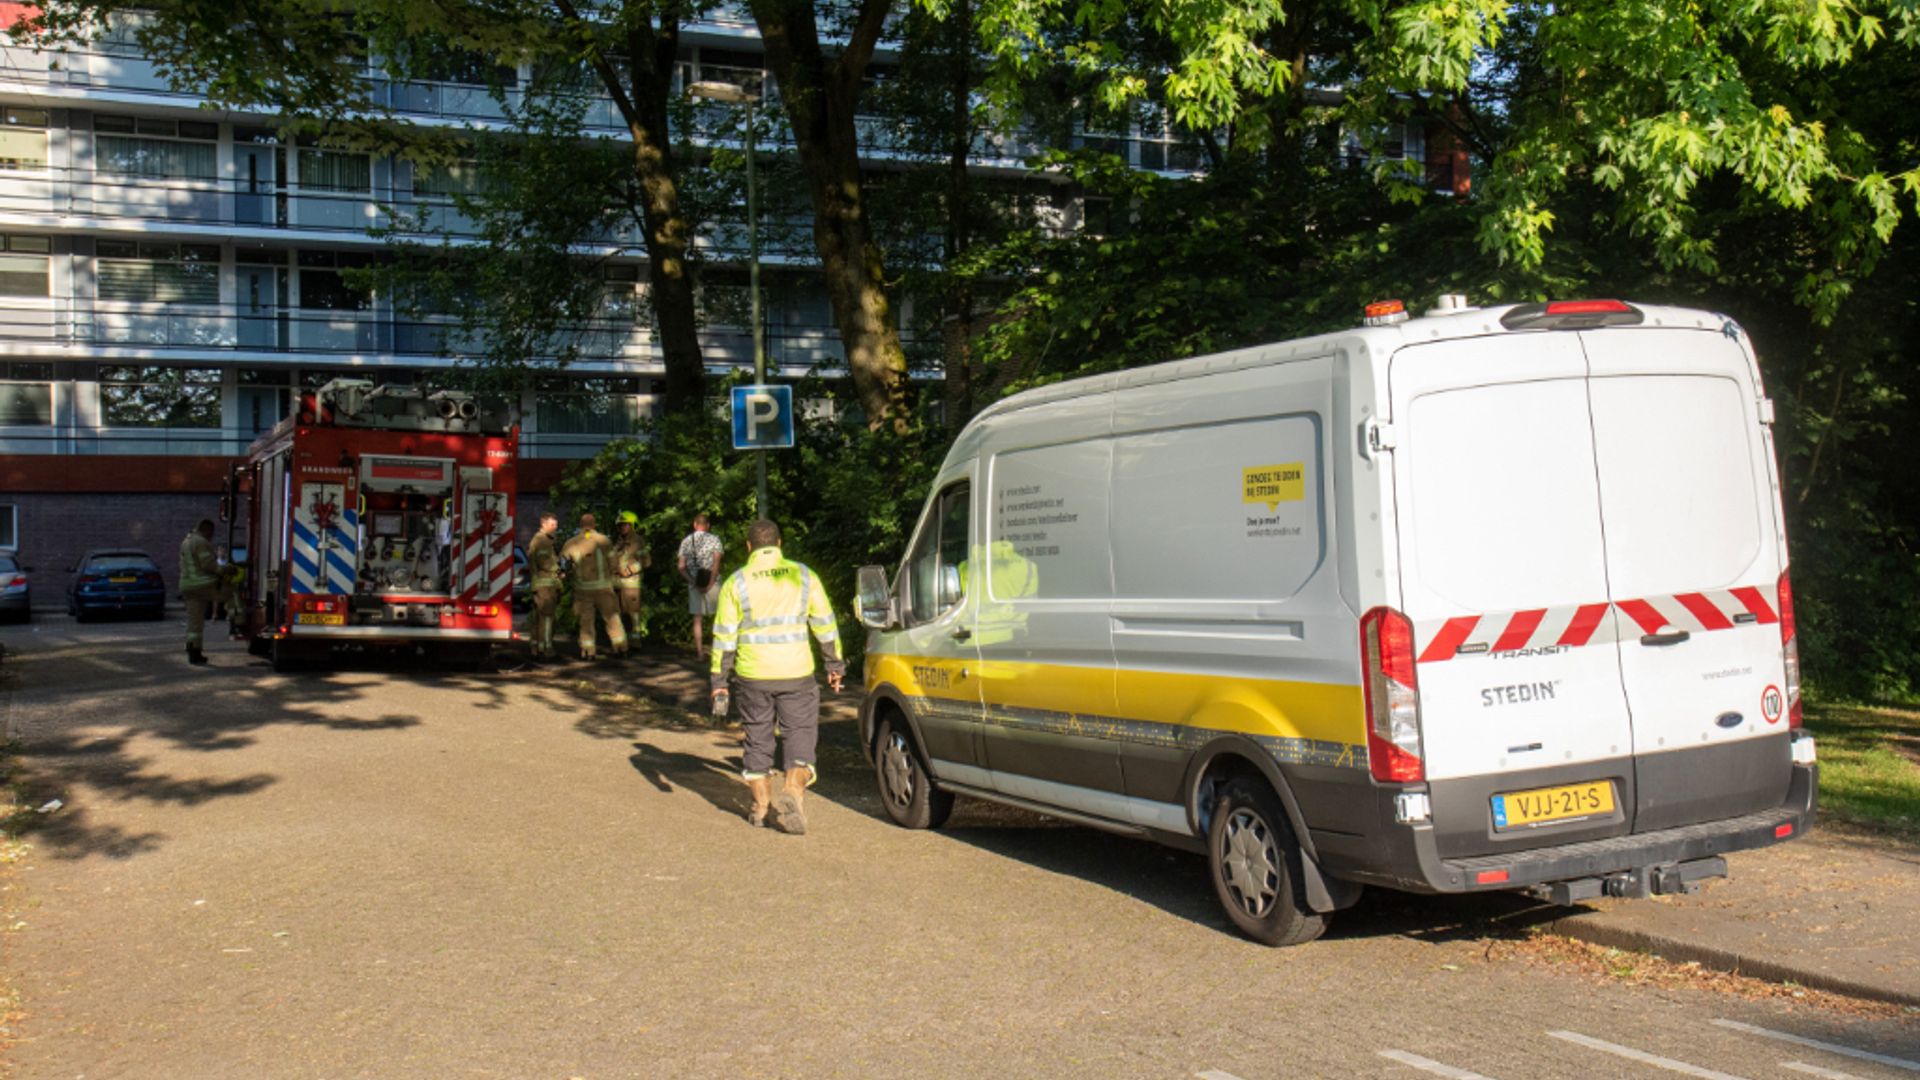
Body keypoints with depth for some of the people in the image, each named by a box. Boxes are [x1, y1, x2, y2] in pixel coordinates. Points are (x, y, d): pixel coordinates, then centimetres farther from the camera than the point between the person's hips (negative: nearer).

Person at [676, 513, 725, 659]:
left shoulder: (686, 541, 6)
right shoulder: (714, 539, -3)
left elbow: (681, 566, 0)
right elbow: (716, 563, -13)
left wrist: (693, 581, -5)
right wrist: (710, 584, -14)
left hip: (694, 584, 3)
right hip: (712, 582, -2)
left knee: (697, 619, 7)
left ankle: (699, 651, 5)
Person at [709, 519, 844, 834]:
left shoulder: (736, 583, 1)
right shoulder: (803, 576, 3)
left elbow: (724, 637, -1)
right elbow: (825, 625, 5)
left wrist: (719, 682, 4)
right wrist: (834, 665, 15)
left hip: (752, 675, 1)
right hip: (796, 673, 0)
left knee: (757, 738, 14)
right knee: (800, 735, 7)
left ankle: (760, 809, 20)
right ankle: (793, 789, -18)